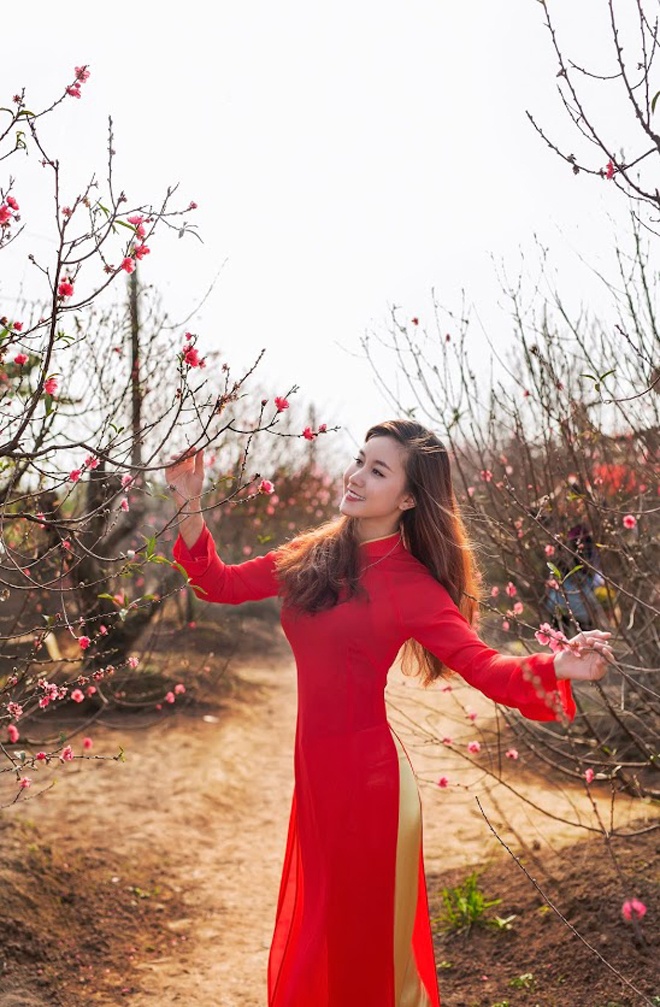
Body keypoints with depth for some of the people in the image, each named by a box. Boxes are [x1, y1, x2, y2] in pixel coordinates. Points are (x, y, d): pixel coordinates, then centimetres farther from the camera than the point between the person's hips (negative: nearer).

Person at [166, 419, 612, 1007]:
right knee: (310, 941, 21)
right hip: (315, 767, 5)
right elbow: (219, 584, 11)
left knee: (366, 945, 10)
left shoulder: (412, 584, -9)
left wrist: (554, 669, -35)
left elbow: (483, 666, -17)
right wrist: (190, 507, 0)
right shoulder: (314, 556, 6)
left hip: (367, 774, -5)